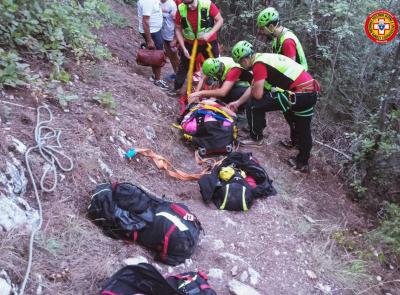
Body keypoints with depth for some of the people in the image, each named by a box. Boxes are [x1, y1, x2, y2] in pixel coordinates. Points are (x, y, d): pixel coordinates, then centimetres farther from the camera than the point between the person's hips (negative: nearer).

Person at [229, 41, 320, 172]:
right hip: (312, 92, 10)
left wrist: (253, 91, 11)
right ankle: (302, 162, 38)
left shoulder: (259, 64, -9)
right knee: (304, 130, 23)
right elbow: (253, 88, 25)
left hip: (299, 94, -10)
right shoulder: (264, 58, 20)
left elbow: (257, 94, -12)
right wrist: (238, 102, 28)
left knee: (253, 105, -2)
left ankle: (256, 138, 13)